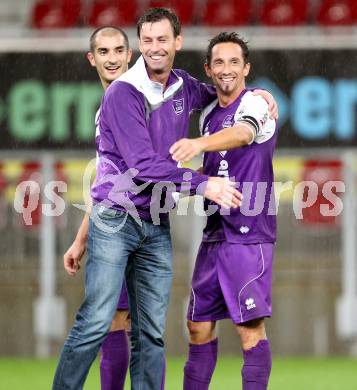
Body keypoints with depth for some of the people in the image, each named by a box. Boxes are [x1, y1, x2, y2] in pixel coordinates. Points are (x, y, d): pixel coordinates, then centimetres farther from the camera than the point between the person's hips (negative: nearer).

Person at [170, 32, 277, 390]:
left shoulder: (256, 103, -9)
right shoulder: (209, 115, 15)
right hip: (214, 235, 8)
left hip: (248, 234, -8)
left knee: (250, 330, -10)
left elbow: (242, 133, -32)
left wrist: (199, 144, -50)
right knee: (199, 328, 10)